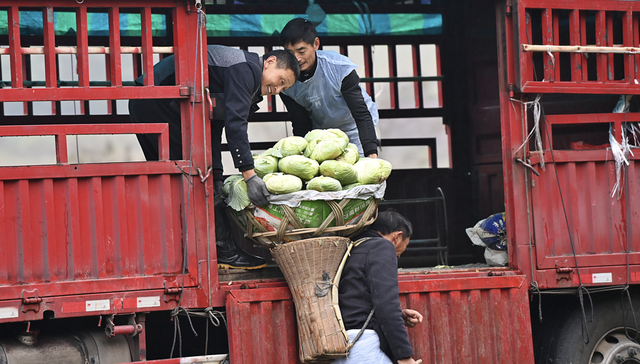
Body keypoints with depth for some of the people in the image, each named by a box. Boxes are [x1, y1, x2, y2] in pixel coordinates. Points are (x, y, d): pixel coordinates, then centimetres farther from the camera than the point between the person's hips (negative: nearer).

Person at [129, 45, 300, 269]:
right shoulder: (245, 69, -12)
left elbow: (214, 130, 16)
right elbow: (235, 124, -23)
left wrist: (215, 175, 7)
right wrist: (249, 175, -25)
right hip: (161, 105, -11)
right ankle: (225, 251, -2)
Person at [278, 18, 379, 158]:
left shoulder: (340, 67, -29)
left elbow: (361, 114, -30)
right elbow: (301, 126, -10)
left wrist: (371, 153, -41)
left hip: (354, 128, -3)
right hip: (321, 130, 3)